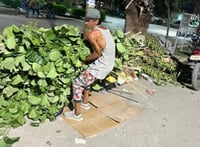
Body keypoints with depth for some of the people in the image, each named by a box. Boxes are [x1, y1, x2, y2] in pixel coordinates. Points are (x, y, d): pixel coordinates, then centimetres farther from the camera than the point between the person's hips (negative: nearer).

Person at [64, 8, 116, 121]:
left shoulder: (91, 34, -17)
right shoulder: (105, 29, 9)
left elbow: (97, 53, -17)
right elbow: (104, 49, 9)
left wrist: (86, 59, -1)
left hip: (101, 66, -9)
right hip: (108, 64, 9)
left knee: (77, 84, 5)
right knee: (85, 77, 30)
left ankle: (77, 114, 13)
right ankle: (85, 102, 41)